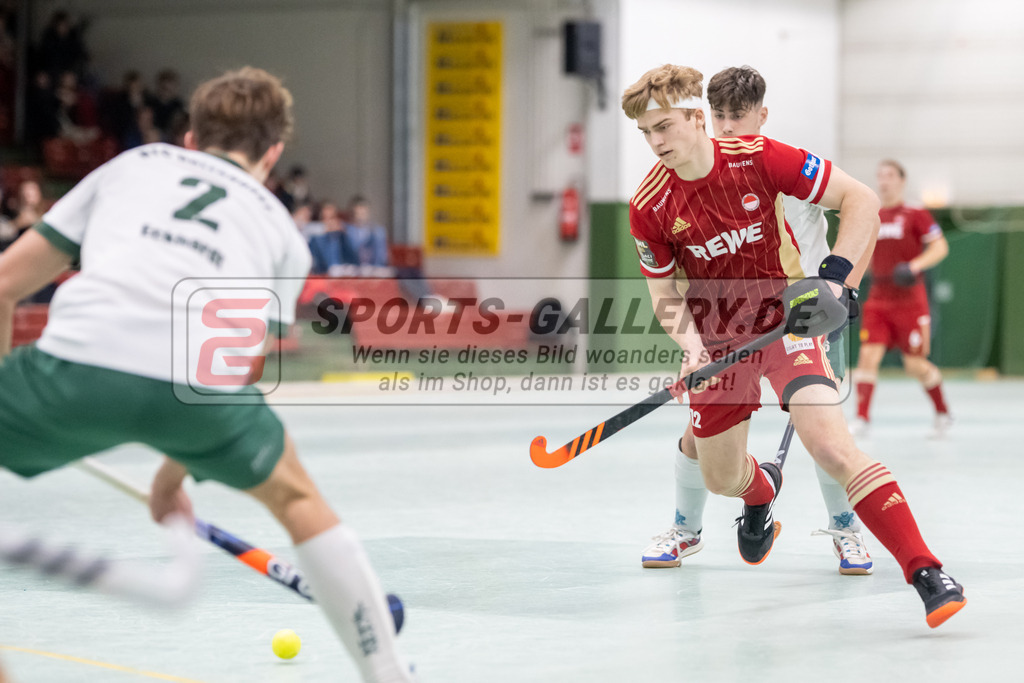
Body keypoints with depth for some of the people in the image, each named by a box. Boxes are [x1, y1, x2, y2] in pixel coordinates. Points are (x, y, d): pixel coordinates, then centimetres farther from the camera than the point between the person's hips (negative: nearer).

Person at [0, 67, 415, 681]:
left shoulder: (131, 164, 30)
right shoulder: (283, 233, 31)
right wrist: (173, 475, 43)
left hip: (78, 362, -1)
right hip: (200, 378, 1)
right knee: (297, 497, 31)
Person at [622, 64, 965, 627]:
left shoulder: (758, 159, -19)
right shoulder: (649, 207, -10)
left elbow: (860, 200, -14)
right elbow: (664, 290, 0)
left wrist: (834, 276, -25)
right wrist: (688, 340, -20)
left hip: (785, 317, -4)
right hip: (717, 337, 4)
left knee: (829, 442, -25)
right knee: (719, 478, 13)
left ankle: (925, 573, -25)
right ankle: (761, 489, 54)